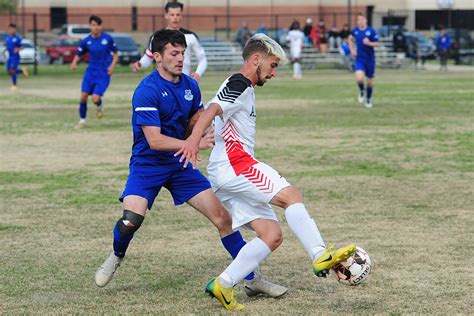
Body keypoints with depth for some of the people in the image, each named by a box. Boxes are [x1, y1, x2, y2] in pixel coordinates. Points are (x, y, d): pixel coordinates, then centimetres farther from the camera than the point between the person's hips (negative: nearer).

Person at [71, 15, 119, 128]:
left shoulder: (108, 38, -5)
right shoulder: (86, 41, 0)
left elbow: (116, 54, 6)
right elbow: (78, 55, 9)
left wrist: (112, 66, -10)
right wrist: (74, 63, -13)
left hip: (104, 73, -2)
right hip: (91, 71, 2)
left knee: (95, 98, -15)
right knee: (84, 96, -9)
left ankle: (100, 106, 24)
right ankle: (82, 120, 12)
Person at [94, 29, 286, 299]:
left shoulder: (191, 85, 3)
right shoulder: (147, 91, -18)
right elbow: (154, 140, -24)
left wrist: (197, 124, -6)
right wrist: (196, 144, -29)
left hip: (180, 165, 5)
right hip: (148, 164, -5)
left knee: (223, 217, -4)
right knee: (131, 219, -25)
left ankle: (251, 280, 6)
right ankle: (117, 256, 12)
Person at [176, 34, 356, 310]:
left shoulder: (243, 89, 27)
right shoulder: (240, 84, -4)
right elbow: (213, 110, -22)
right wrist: (194, 138, -38)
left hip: (226, 176, 10)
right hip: (234, 163, -10)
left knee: (272, 235, 0)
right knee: (291, 195, -20)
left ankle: (223, 285, -3)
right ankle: (320, 256, -32)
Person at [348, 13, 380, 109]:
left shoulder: (371, 31, -10)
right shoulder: (355, 31, -1)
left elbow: (377, 44, -7)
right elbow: (350, 39, 20)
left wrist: (369, 43, -25)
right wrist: (352, 50, 6)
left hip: (370, 60, -1)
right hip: (359, 59, 1)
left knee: (370, 81, 9)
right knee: (359, 78, -21)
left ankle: (368, 100, 30)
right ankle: (361, 91, 12)